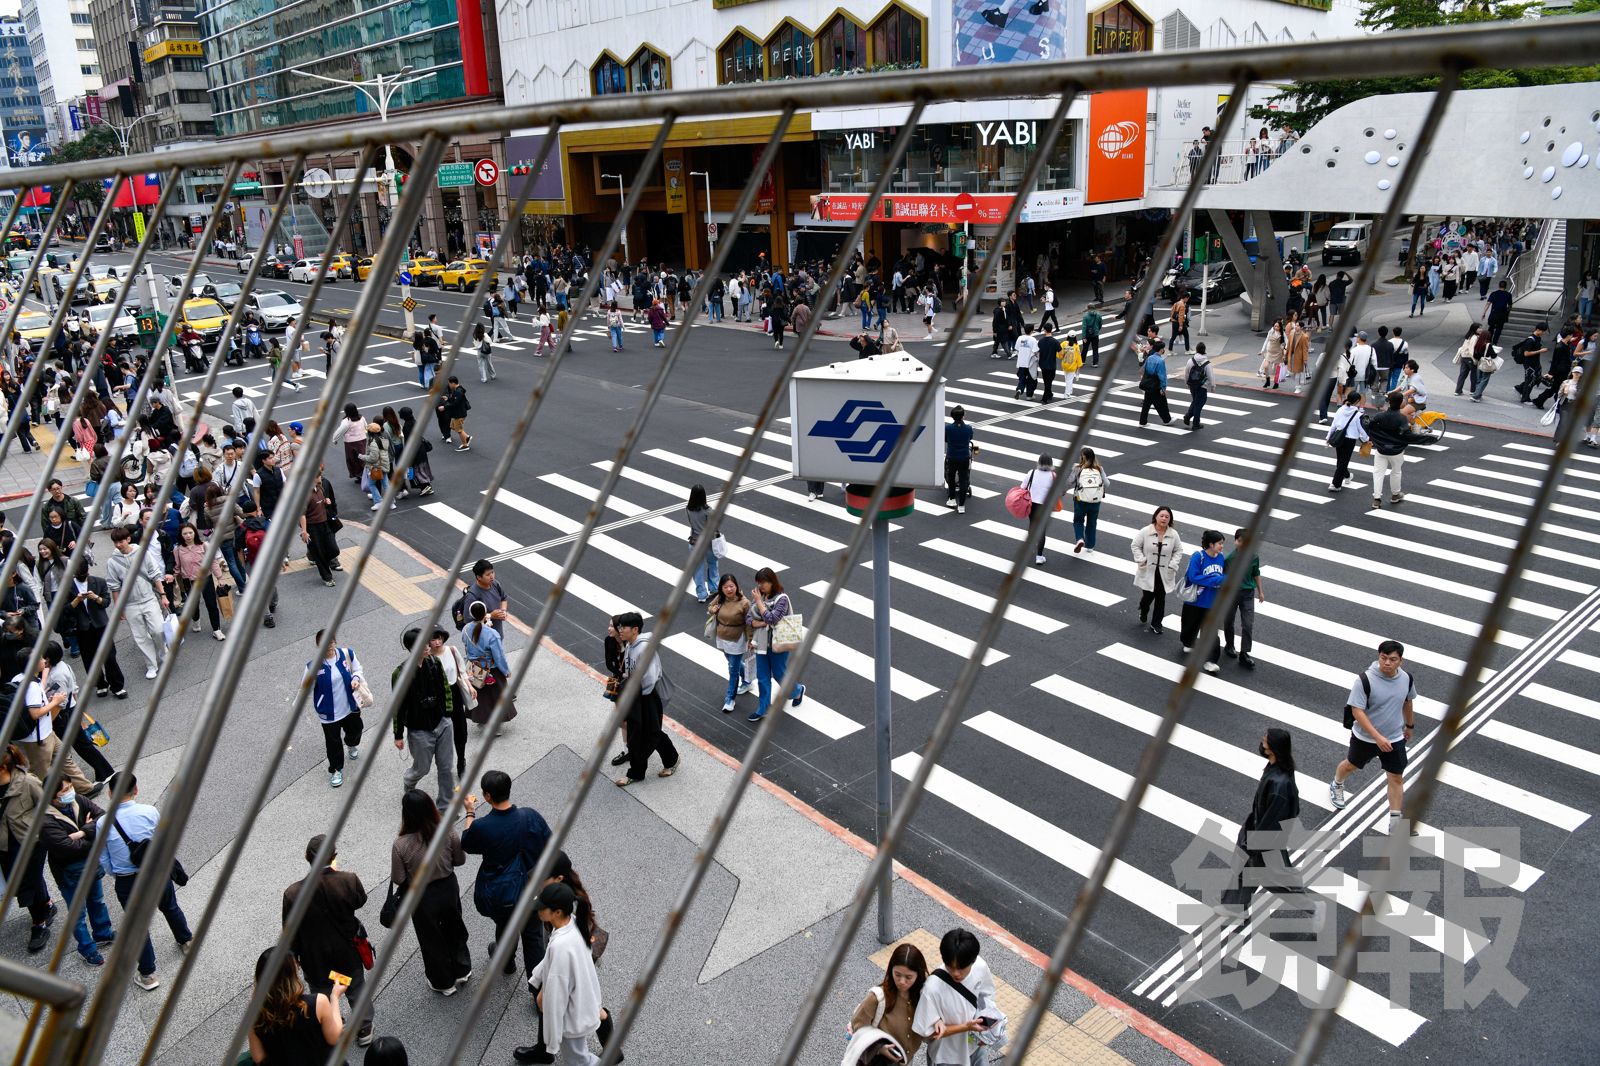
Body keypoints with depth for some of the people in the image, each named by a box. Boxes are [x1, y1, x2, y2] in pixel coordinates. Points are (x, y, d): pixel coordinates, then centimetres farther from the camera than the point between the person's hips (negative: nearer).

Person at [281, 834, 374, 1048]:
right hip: (348, 953, 1)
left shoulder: (293, 894, -29)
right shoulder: (348, 880, -29)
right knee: (357, 990, 26)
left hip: (316, 959, -1)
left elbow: (291, 933, -15)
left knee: (322, 997, 25)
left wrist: (294, 957, 4)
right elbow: (360, 901, -5)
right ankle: (364, 1030, 44)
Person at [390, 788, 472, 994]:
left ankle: (444, 983, 43)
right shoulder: (448, 832, -23)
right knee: (454, 929, 29)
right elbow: (460, 860, -7)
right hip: (449, 888, 2)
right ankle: (462, 971, 48)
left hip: (422, 898, -2)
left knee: (432, 939, 23)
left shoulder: (401, 845, -29)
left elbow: (398, 879, -16)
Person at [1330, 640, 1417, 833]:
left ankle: (1395, 823, 19)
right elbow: (1357, 711, -26)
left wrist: (1410, 725, 22)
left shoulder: (1407, 679, -12)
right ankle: (1336, 785, 54)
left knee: (1396, 778, 6)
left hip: (1395, 739, 3)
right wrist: (1377, 737, -31)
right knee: (1351, 765, 22)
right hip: (1365, 738, -3)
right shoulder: (1365, 680, -28)